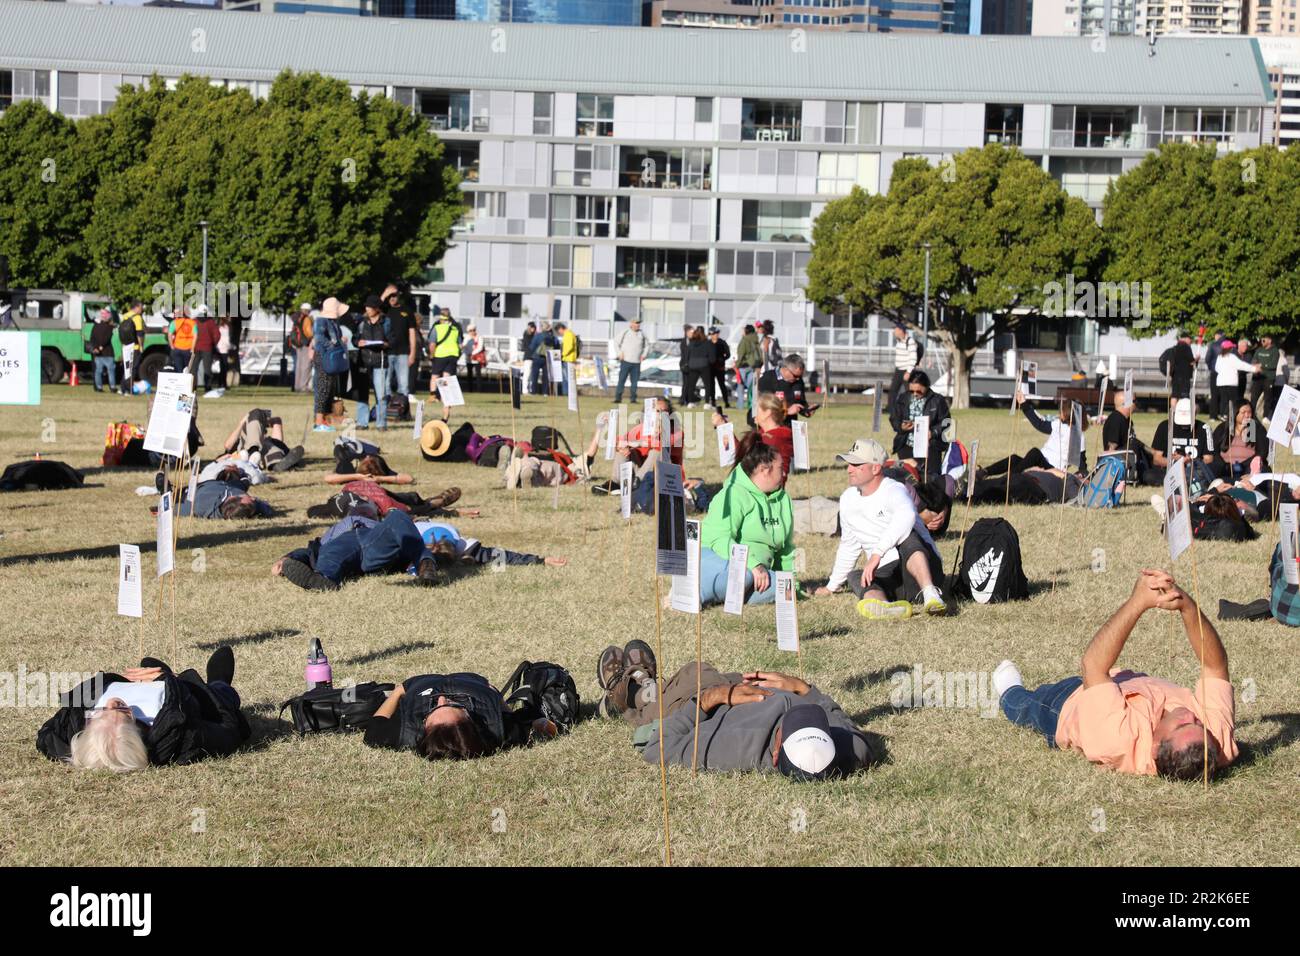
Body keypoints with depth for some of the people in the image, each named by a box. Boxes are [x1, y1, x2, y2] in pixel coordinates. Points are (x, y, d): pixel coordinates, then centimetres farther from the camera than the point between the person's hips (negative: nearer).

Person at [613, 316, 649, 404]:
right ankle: (618, 398, -4)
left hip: (637, 362, 3)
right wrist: (619, 354, -2)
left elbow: (647, 345, 22)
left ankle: (633, 399, 8)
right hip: (626, 360, -3)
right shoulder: (624, 332, 1)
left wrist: (644, 354, 9)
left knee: (634, 381, 2)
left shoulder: (642, 334, 10)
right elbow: (616, 343, 8)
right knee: (622, 380, -6)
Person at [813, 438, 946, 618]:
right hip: (885, 575, 5)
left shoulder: (893, 490, -9)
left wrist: (877, 553, -43)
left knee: (907, 537, -35)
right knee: (855, 577, -28)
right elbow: (848, 545, 29)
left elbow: (906, 516, -35)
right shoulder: (848, 498, 15)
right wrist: (832, 586, 33)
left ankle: (931, 595, -51)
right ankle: (883, 606, -60)